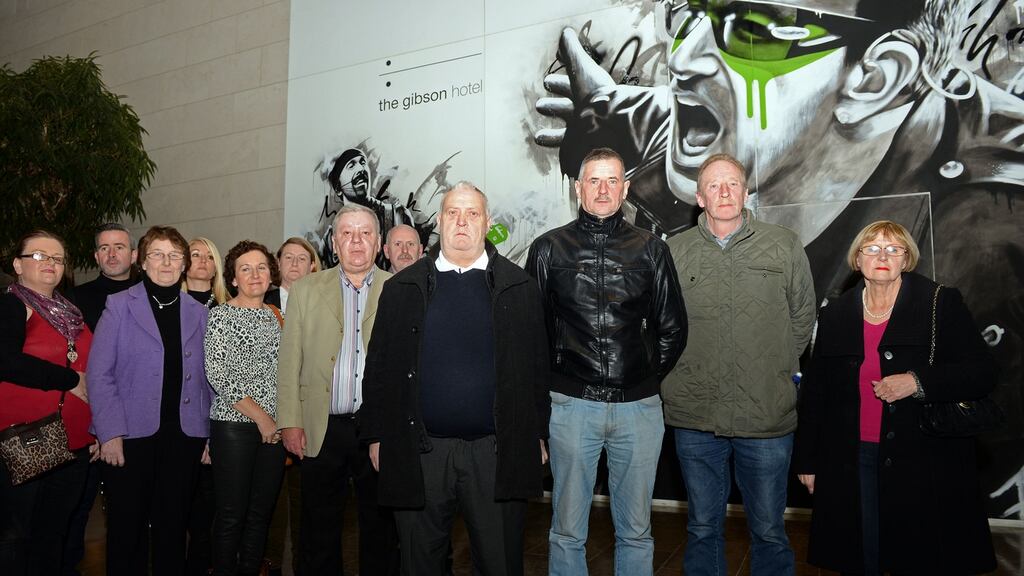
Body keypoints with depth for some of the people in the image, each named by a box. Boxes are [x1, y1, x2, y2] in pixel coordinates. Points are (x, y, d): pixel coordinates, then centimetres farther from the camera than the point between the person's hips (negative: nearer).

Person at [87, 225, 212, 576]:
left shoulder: (198, 313, 10)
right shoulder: (119, 306, 1)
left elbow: (204, 377, 9)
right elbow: (99, 373, -4)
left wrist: (208, 434, 3)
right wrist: (110, 433, -11)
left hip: (184, 435, 2)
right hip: (132, 433, -2)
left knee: (173, 524, 9)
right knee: (128, 525, 6)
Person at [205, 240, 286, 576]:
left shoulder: (276, 316, 12)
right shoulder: (220, 316, -3)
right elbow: (218, 375, -12)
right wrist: (259, 416, -13)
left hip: (274, 428, 5)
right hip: (234, 425, -5)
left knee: (262, 513, 11)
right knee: (231, 514, 2)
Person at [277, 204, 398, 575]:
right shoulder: (307, 290, 8)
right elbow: (289, 361, 6)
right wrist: (290, 421, -1)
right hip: (322, 430, 1)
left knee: (380, 530, 11)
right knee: (319, 533, 11)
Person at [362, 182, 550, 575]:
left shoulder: (519, 287, 5)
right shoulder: (402, 288, 6)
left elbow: (538, 365, 5)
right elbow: (379, 366, 7)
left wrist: (538, 434, 3)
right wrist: (377, 435, 3)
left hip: (498, 452, 0)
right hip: (418, 453, 1)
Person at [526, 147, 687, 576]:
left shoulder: (651, 249, 6)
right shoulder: (549, 248, 3)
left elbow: (673, 329, 12)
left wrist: (648, 377, 9)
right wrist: (552, 381, 5)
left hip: (639, 407, 1)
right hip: (572, 405, -1)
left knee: (636, 531, 13)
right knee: (567, 531, 10)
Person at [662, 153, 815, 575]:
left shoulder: (784, 246, 2)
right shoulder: (674, 251, 2)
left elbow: (803, 318, 9)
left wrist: (779, 373, 6)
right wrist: (676, 380, 2)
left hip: (768, 416, 0)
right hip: (695, 416, 1)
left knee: (769, 532, 14)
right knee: (702, 529, 16)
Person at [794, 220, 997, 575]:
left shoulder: (942, 303, -1)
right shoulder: (834, 315, 6)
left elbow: (982, 373, -3)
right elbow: (814, 393, 10)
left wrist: (918, 383, -20)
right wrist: (807, 461, 9)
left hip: (925, 464, -2)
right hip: (852, 463, 2)